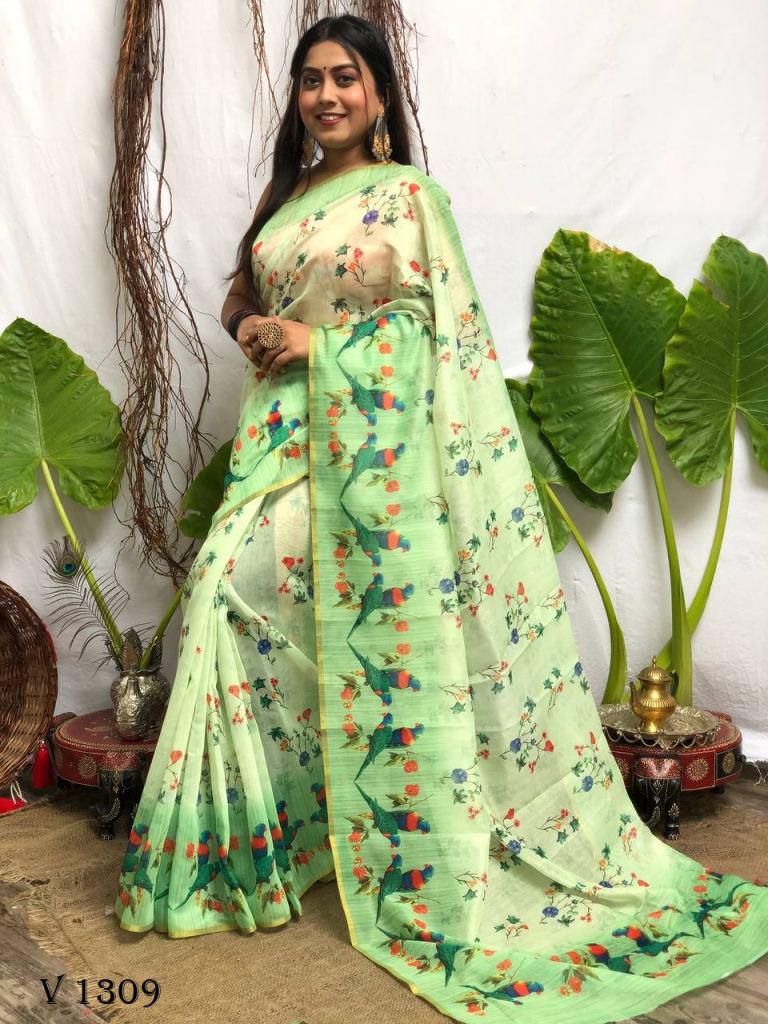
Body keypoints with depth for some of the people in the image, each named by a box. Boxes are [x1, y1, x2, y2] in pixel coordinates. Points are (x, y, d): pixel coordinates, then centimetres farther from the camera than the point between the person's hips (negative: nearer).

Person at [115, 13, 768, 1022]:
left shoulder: (411, 195, 1)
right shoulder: (285, 196, 18)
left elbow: (435, 318, -5)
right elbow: (240, 293, 24)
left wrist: (317, 341, -13)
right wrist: (253, 328, 0)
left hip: (373, 436, -5)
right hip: (288, 429, 6)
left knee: (376, 617, -9)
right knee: (236, 580, -7)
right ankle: (234, 829, 7)